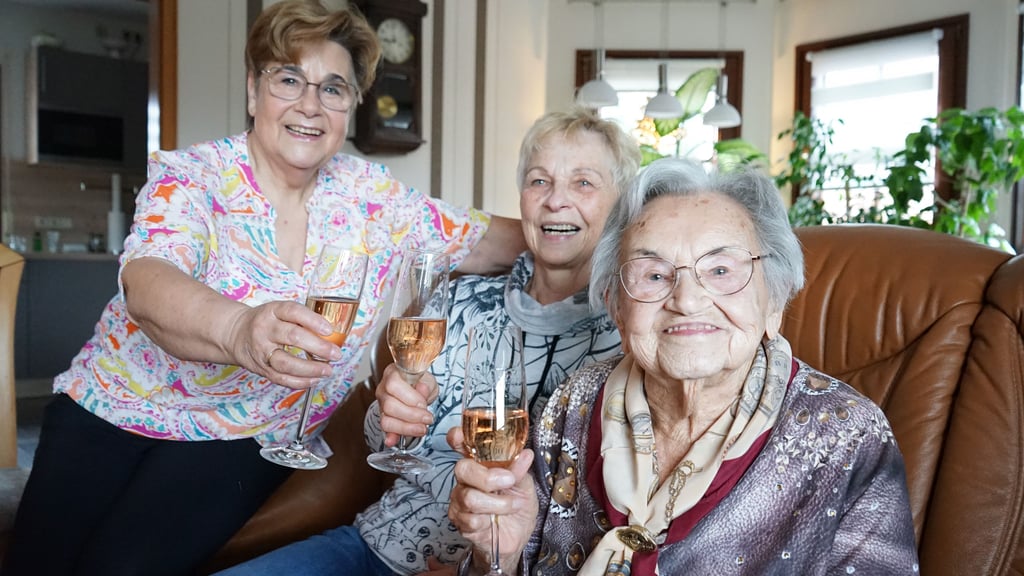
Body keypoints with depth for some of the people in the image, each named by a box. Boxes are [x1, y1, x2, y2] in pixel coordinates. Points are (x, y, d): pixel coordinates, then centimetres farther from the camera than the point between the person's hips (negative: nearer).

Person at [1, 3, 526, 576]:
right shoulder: (191, 178, -14)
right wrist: (238, 329, -52)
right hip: (112, 405, 0)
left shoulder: (372, 196, -5)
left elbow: (487, 242, 0)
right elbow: (147, 284, -31)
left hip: (244, 441, 1)